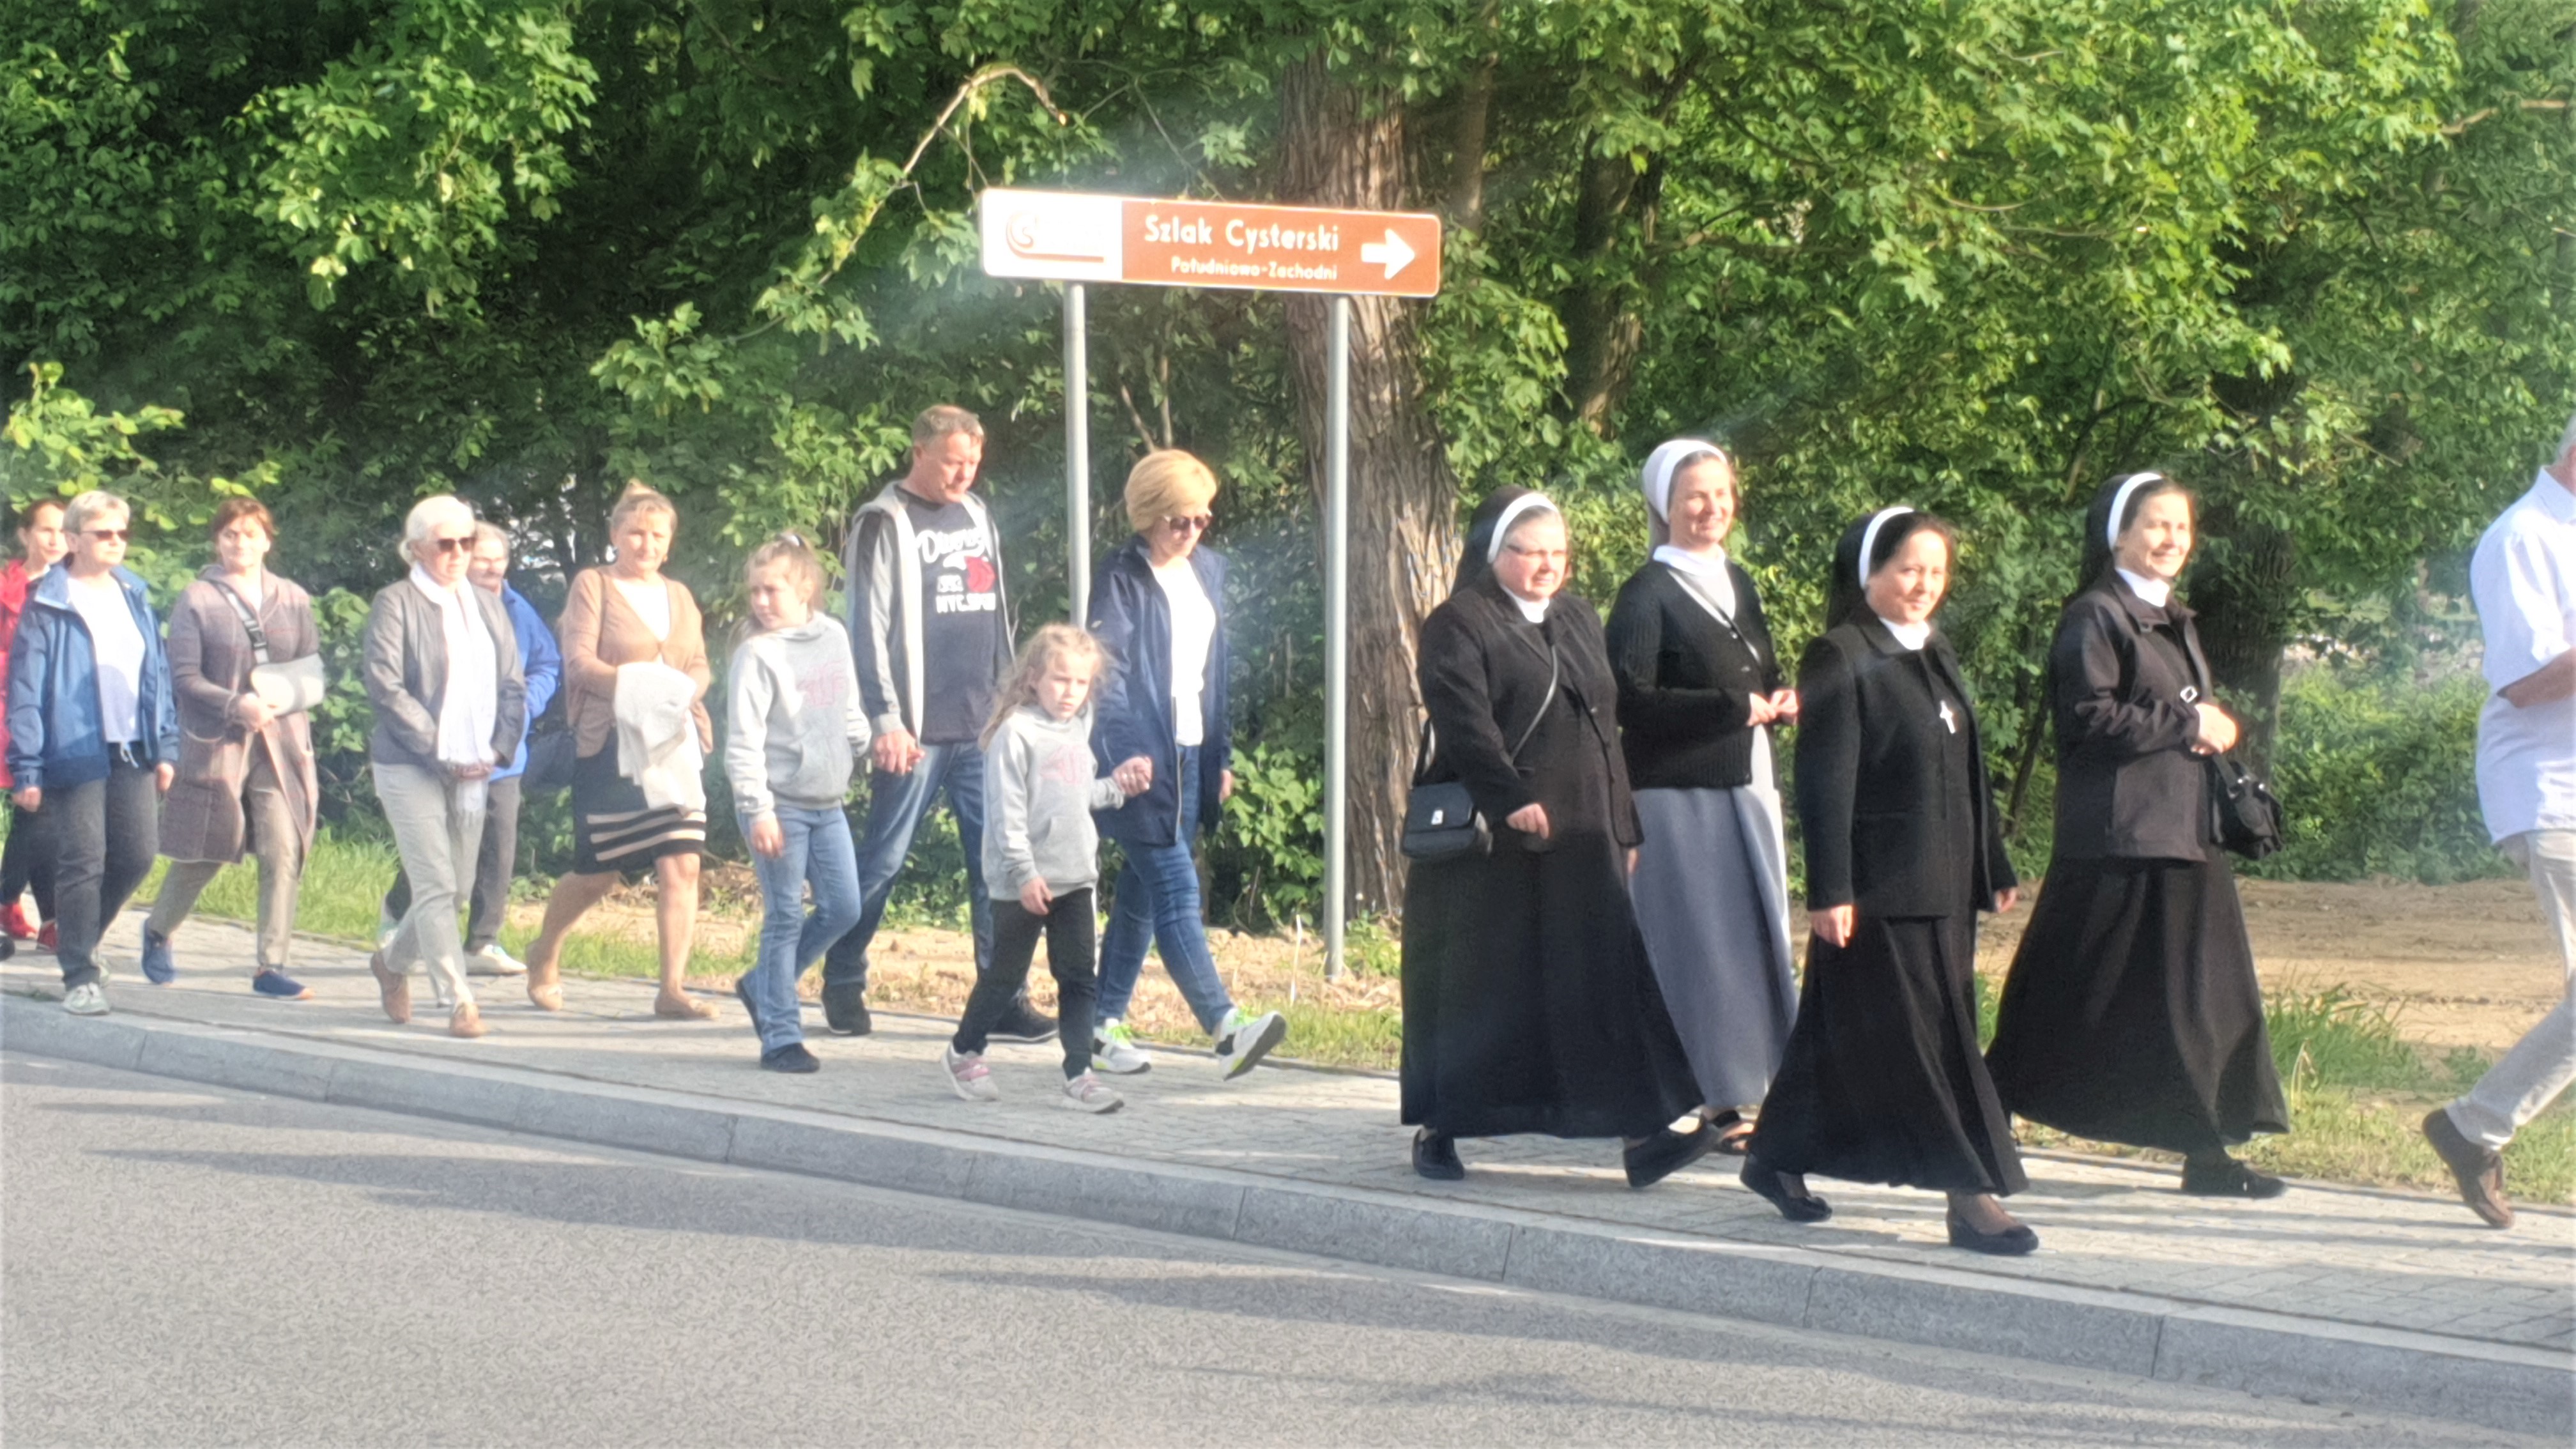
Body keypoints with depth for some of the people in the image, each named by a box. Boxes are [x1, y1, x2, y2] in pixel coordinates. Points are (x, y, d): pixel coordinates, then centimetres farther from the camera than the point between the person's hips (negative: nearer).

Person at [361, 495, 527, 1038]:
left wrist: (497, 750, -2)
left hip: (473, 772, 6)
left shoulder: (488, 607, 14)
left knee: (457, 884, 11)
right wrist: (440, 750, -15)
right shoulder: (395, 603, -5)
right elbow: (385, 687, -12)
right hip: (410, 769, -6)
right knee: (436, 886, -10)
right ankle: (459, 1001, -7)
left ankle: (392, 961, 35)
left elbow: (513, 686, 13)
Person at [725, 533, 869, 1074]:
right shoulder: (757, 656, -11)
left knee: (843, 909, 7)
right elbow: (744, 741, -14)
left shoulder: (834, 637, 7)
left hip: (827, 804, 6)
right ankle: (781, 1037, 3)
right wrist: (757, 810, -17)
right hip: (779, 804, -6)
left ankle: (763, 987, 24)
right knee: (785, 918, -3)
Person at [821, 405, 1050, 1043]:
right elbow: (869, 629, -9)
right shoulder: (885, 524, -4)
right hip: (917, 730, -6)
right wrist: (886, 720, -15)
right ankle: (843, 984, 13)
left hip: (985, 727, 6)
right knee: (884, 861, 0)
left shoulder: (976, 516, 16)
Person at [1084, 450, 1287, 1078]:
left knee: (1144, 892, 12)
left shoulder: (1208, 570, 13)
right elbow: (1106, 672, -14)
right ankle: (1226, 1028, -20)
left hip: (1190, 755, 8)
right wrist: (1124, 754, -23)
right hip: (1142, 759, -8)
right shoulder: (1121, 579, -9)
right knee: (1177, 891, -12)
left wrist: (1222, 755, 18)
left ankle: (1105, 1025, 20)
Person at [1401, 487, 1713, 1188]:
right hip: (1489, 842, -5)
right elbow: (1464, 720, -16)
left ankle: (1640, 1129, -7)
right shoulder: (1460, 625, -3)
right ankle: (1437, 1127, 13)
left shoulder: (1580, 622, 18)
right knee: (1475, 986, 1)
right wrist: (1512, 799, -26)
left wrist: (1621, 826, 16)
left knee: (1601, 971, -3)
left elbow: (1606, 727, 21)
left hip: (1580, 841, 5)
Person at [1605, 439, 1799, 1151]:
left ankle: (1739, 1088, 11)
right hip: (1679, 793, -7)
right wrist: (1732, 709, -18)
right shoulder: (1647, 596, -7)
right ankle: (1710, 1098, -4)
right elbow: (1631, 701, -16)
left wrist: (1779, 703, 0)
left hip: (1747, 786, 7)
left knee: (1756, 932, 6)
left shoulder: (1736, 582, 15)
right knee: (1698, 939, -7)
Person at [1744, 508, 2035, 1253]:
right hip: (1877, 889, -8)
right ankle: (1972, 1197, -7)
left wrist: (1994, 868, 18)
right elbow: (1825, 783, -13)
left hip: (1942, 886, 8)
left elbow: (1968, 772, 20)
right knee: (1918, 1040, -7)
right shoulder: (1839, 659, -8)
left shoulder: (1937, 655, 16)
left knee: (1842, 1036, 13)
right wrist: (1830, 890, -18)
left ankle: (1776, 1159, 25)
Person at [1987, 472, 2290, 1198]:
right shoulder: (2095, 618, -8)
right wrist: (2186, 725, -16)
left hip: (2183, 835, 8)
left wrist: (2214, 730, 5)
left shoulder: (2175, 621, 19)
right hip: (2118, 839, -8)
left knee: (2203, 992, 4)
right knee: (2073, 999, -4)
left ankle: (2207, 1154, 6)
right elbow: (2090, 717, -18)